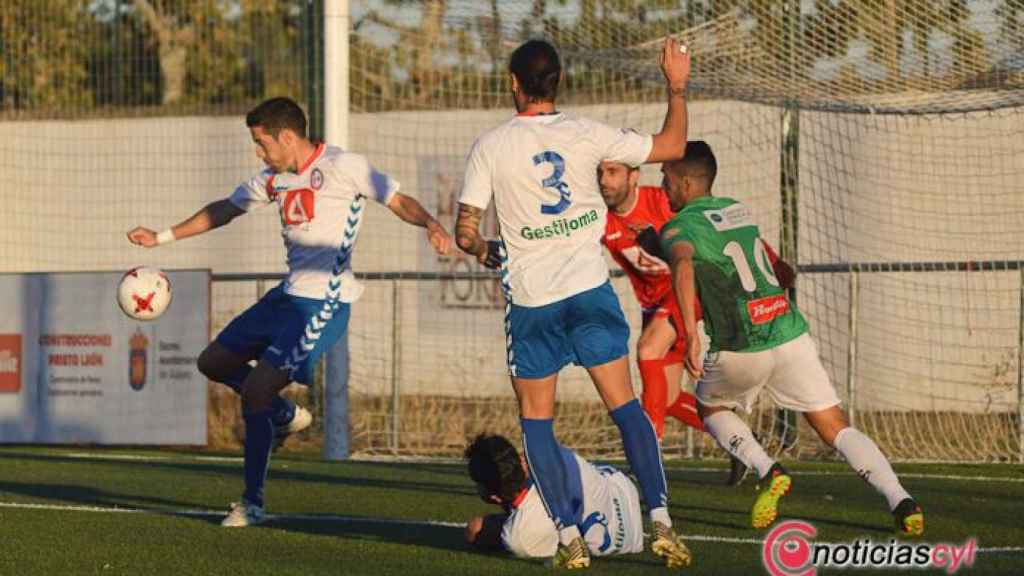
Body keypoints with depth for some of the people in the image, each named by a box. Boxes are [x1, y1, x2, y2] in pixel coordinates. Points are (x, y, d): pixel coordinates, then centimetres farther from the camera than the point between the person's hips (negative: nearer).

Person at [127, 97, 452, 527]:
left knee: (254, 393, -13)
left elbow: (399, 201, -14)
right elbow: (226, 209, 26)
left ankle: (252, 503, 0)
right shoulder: (274, 178, 12)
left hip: (323, 302, -9)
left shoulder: (341, 166, -11)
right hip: (288, 294, 9)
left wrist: (432, 226, -35)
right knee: (213, 362, 15)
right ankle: (286, 415, 34)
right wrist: (163, 237, 28)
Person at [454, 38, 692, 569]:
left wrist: (487, 251, 18)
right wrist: (677, 87, 19)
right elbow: (672, 146, 5)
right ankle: (661, 521, -4)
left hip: (530, 298, -1)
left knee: (535, 420, 9)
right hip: (589, 287, 1)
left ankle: (568, 534, 1)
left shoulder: (490, 147, -5)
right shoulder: (585, 135, -2)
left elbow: (464, 232, -4)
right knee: (625, 406, 6)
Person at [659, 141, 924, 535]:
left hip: (741, 349, -5)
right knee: (837, 429, 7)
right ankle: (901, 500, -12)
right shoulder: (737, 208, 20)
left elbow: (683, 267, -26)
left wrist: (690, 336, -33)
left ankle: (768, 471, 1)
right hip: (790, 333, 5)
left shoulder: (678, 228, -1)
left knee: (710, 408, 25)